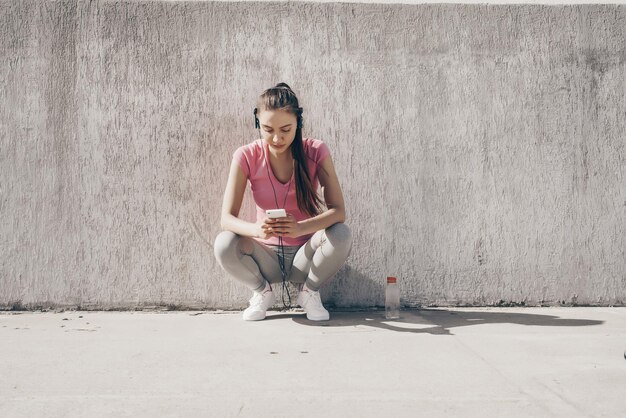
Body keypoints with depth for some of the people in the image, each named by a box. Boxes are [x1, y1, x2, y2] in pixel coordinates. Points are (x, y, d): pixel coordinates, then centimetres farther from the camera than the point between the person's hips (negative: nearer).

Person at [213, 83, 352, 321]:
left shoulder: (316, 152, -11)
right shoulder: (246, 157, -11)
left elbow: (338, 211, -18)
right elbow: (227, 218, -15)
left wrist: (300, 228, -38)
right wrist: (256, 229, -38)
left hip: (305, 255, 0)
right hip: (266, 255, 0)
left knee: (342, 235, -30)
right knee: (223, 244, -29)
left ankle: (309, 292, 0)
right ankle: (262, 291, 3)